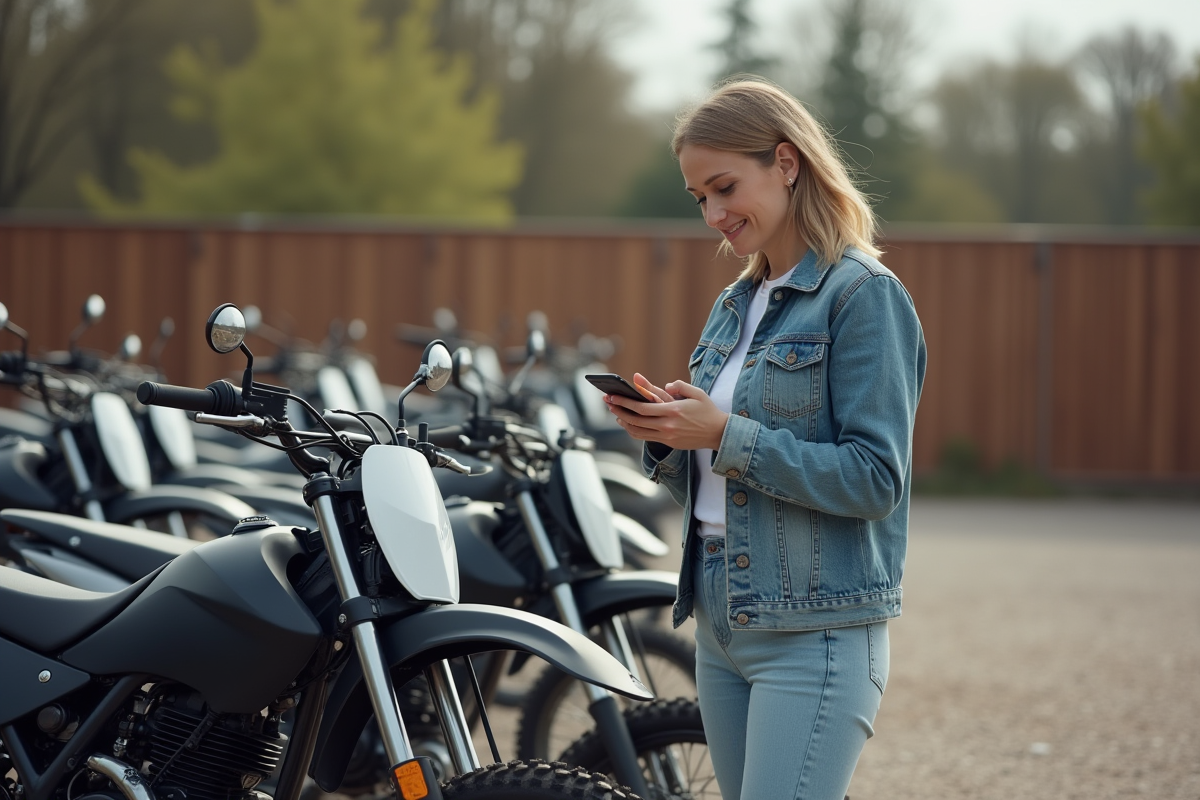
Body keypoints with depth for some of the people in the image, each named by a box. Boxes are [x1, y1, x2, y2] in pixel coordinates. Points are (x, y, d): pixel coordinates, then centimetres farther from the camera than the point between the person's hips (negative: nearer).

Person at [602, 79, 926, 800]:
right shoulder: (735, 307, 16)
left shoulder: (864, 296, -8)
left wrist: (728, 436, -19)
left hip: (818, 632, -8)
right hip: (722, 625, 8)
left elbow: (875, 480, -16)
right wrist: (666, 435, -2)